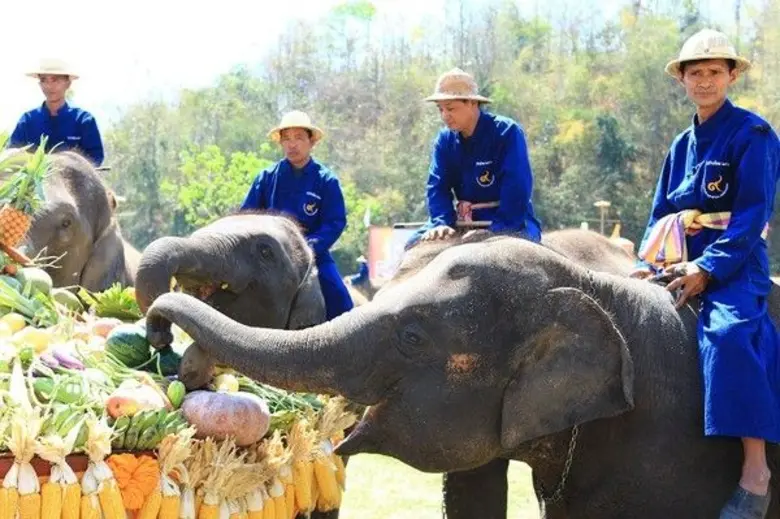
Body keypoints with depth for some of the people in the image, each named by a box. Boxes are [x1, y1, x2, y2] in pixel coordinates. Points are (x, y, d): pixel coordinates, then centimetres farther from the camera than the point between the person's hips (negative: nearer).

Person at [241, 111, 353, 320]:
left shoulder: (326, 179, -3)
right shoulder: (267, 177, 2)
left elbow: (336, 221, -7)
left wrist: (312, 246, -22)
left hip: (313, 253, -1)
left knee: (340, 305, -16)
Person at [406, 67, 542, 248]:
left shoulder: (507, 132, -15)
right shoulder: (445, 140, 2)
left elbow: (517, 188, -22)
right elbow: (438, 186, -5)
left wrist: (496, 231, -30)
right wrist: (441, 223, -24)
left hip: (510, 222, -5)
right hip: (465, 221, 5)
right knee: (415, 243, -11)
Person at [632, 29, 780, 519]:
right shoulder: (683, 145, 17)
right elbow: (661, 214, 18)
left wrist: (708, 268, -20)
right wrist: (648, 263, 0)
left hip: (735, 263, -8)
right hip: (682, 263, 8)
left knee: (730, 334, -35)